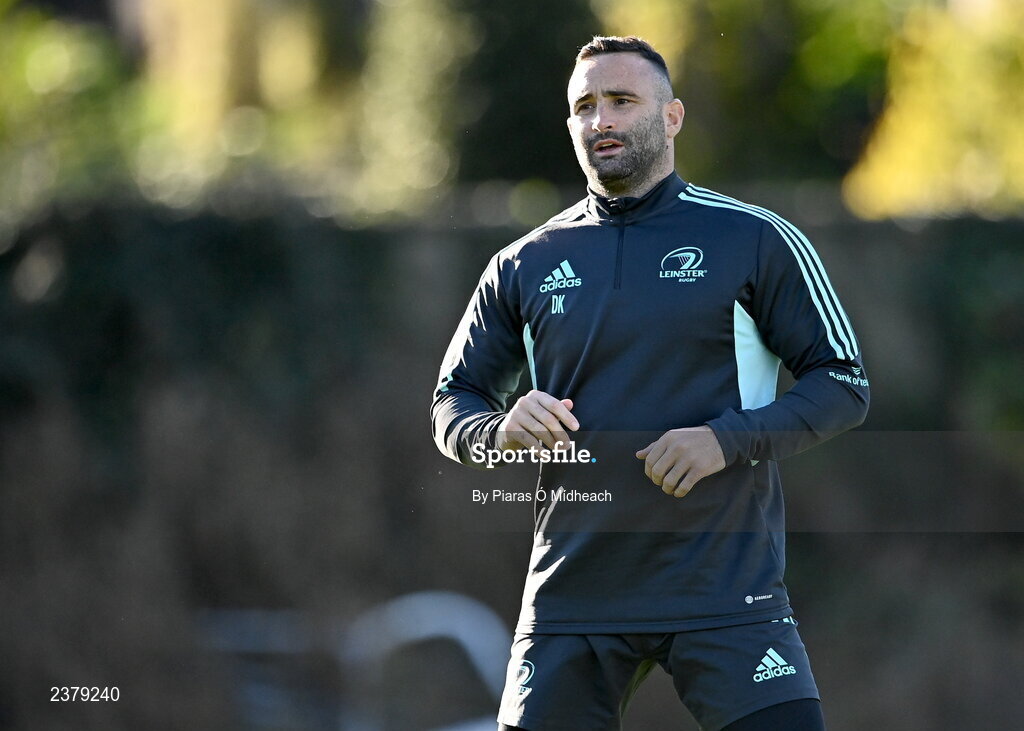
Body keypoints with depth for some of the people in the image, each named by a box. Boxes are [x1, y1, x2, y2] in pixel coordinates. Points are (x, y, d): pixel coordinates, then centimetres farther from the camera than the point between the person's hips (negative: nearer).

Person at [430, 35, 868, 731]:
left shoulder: (757, 241, 2)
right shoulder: (523, 266, 12)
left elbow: (844, 385, 2)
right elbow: (451, 405, 17)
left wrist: (729, 439, -14)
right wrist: (501, 430, -7)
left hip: (726, 592, -3)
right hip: (572, 591, 3)